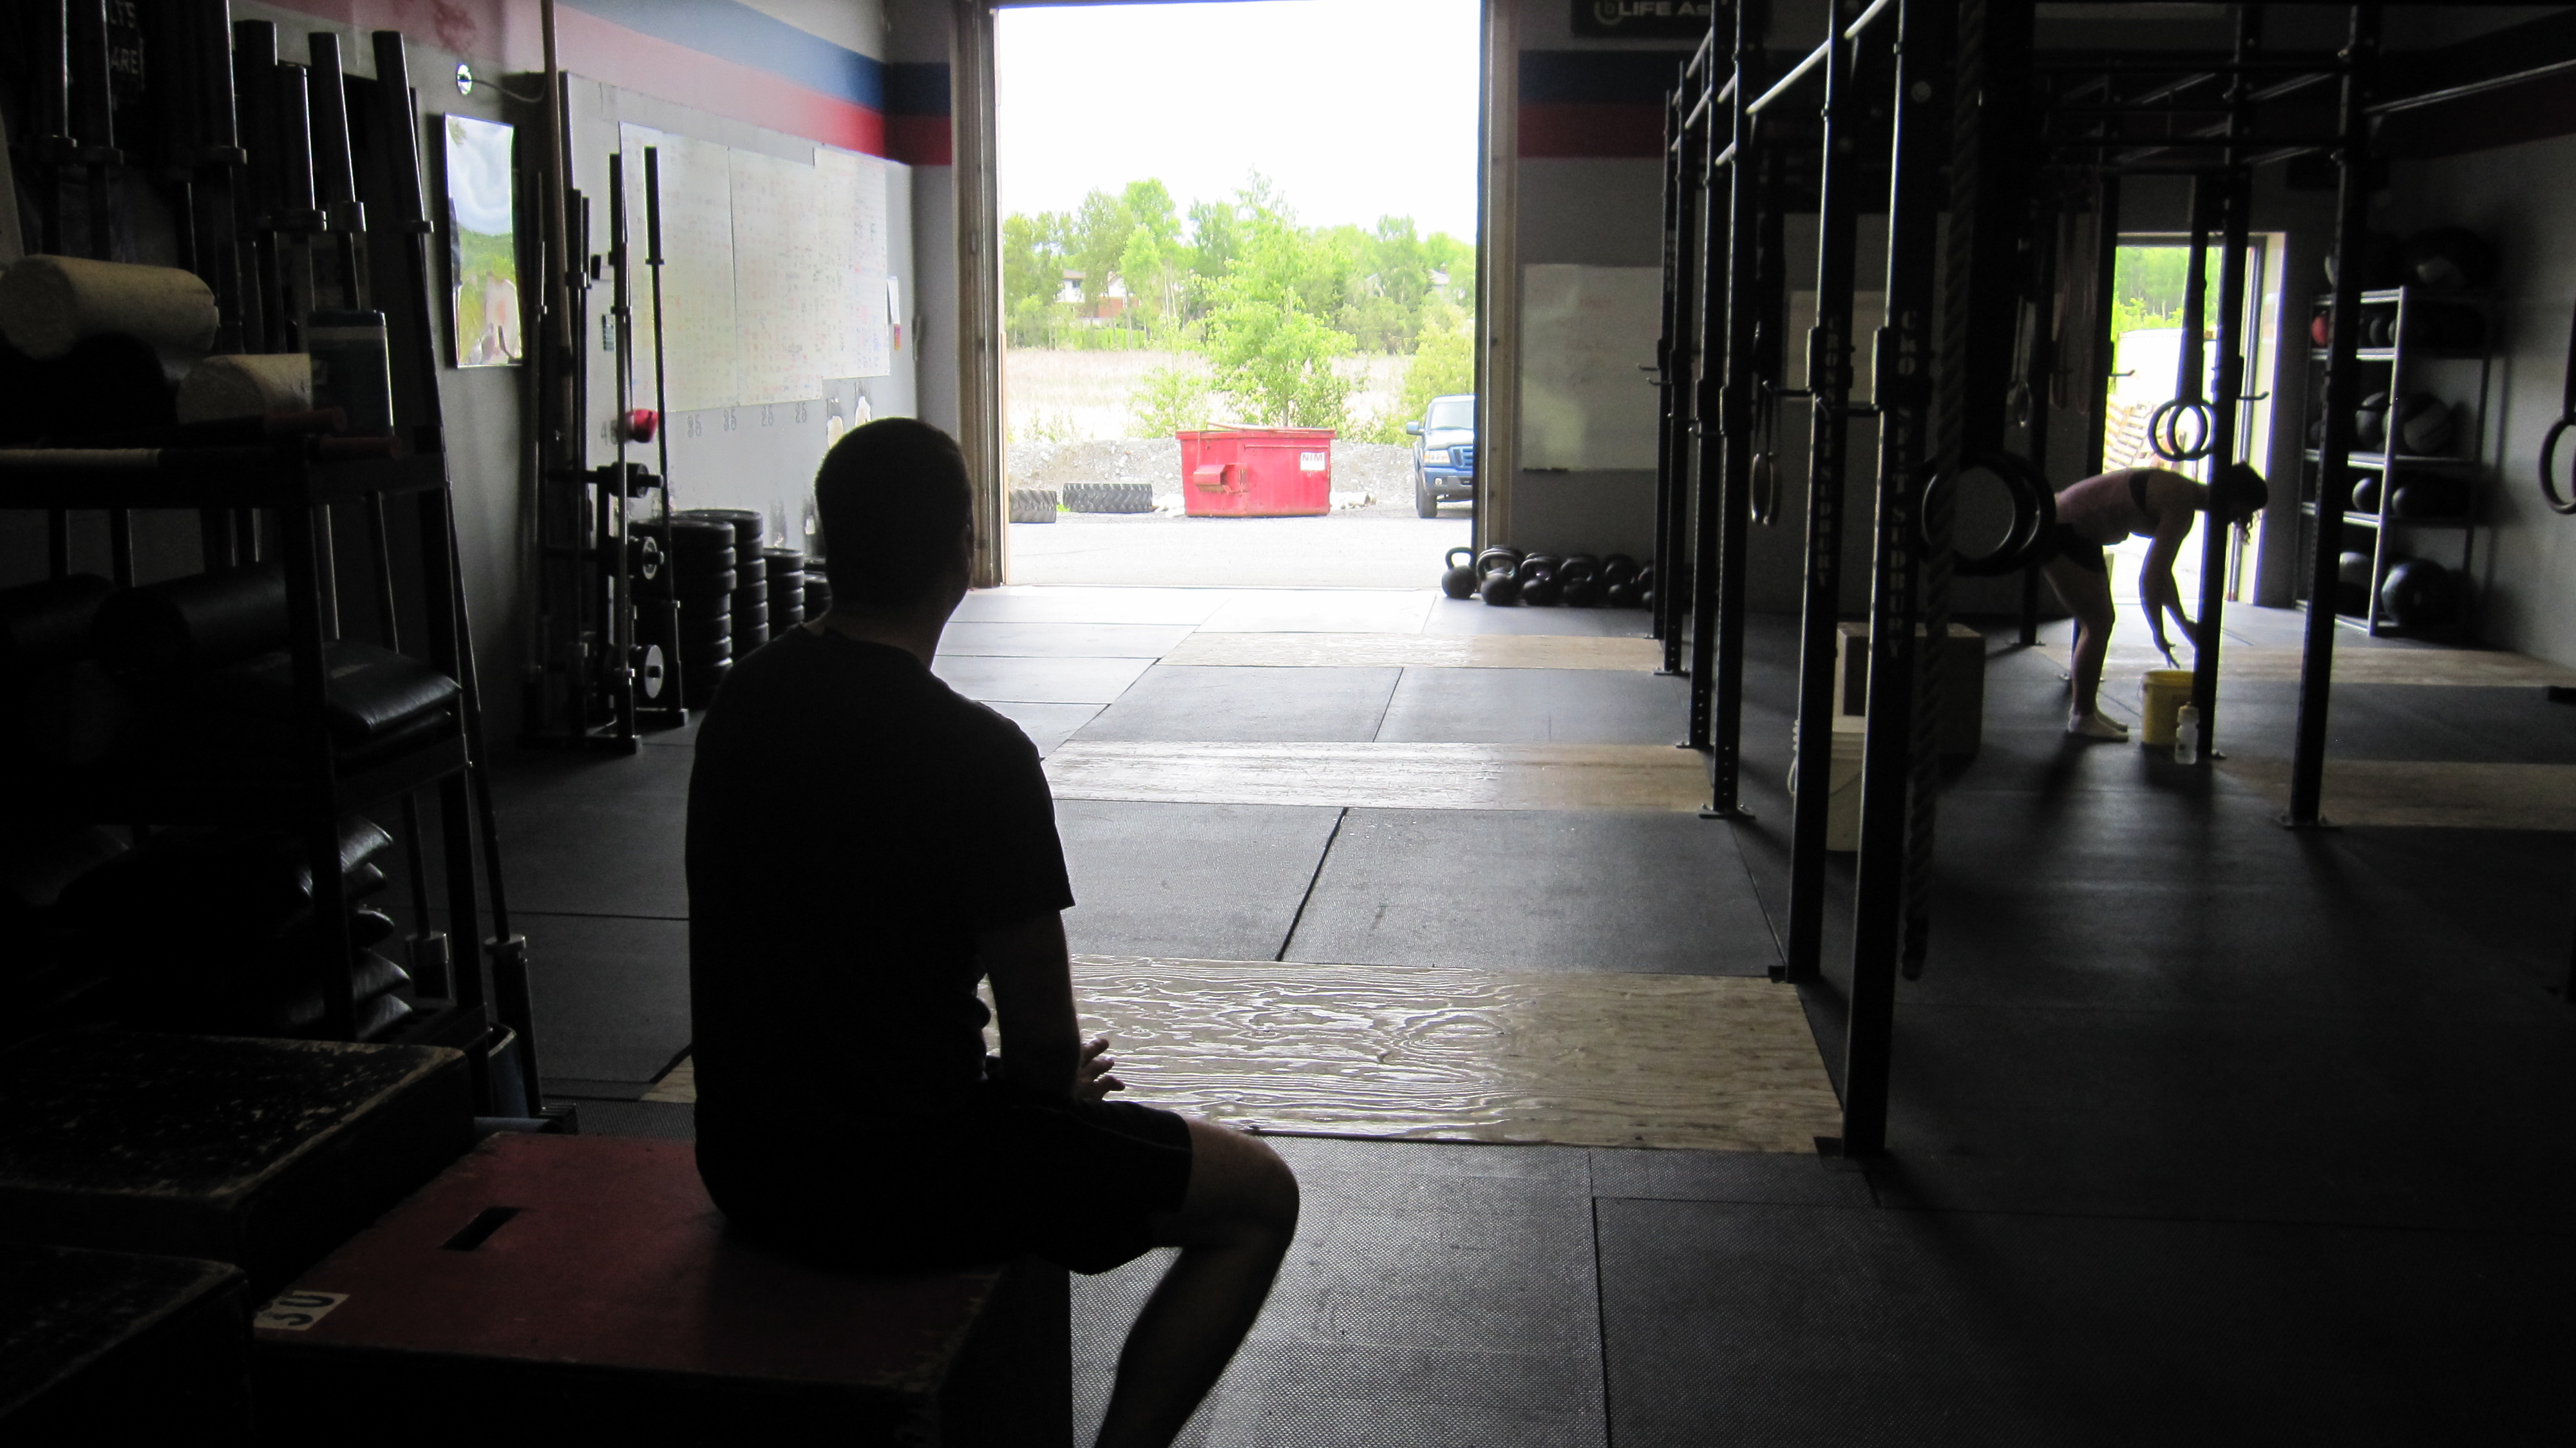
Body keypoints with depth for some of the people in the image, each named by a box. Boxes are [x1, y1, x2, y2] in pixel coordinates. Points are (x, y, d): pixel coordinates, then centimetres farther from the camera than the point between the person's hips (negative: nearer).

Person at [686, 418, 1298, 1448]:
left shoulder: (739, 702, 2)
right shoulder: (978, 756, -22)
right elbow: (1045, 1047, -15)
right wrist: (1063, 1085, 10)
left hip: (745, 1159, 8)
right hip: (899, 1180, -8)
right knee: (1259, 1195, 6)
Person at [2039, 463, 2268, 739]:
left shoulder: (2183, 494, 11)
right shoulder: (2181, 505, -19)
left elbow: (2162, 571, 21)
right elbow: (2150, 577, -22)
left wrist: (2184, 624, 22)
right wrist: (2158, 634, -11)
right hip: (2063, 532, -10)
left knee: (2100, 622, 14)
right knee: (2099, 623, -7)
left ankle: (2085, 709, 22)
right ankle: (2083, 717, 1)